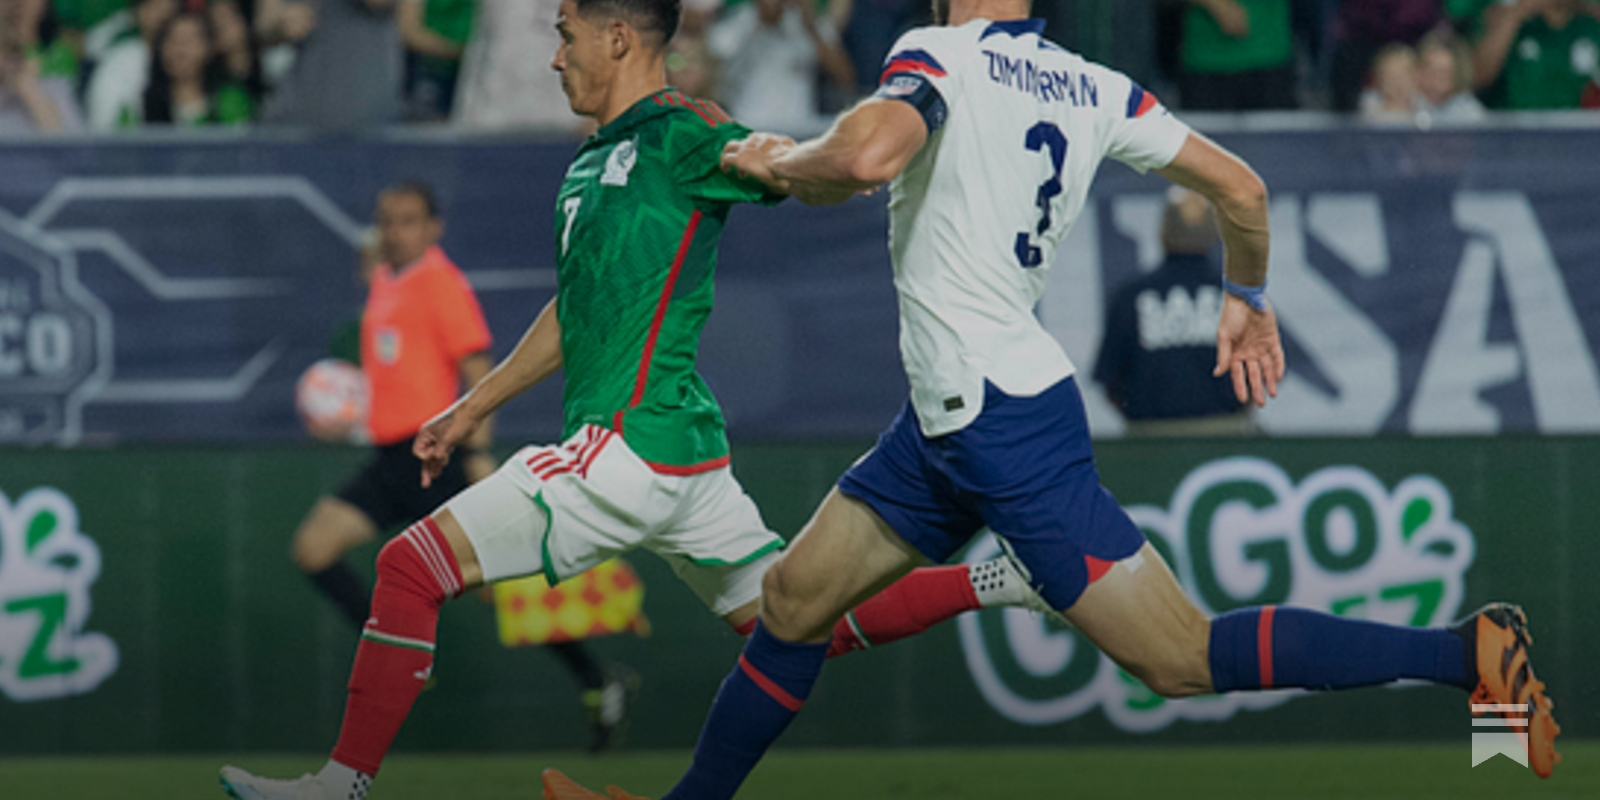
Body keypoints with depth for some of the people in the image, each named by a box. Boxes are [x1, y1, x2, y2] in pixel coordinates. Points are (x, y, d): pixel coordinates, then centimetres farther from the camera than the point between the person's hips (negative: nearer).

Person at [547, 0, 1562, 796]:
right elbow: (1240, 187, 9)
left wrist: (778, 163, -11)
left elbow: (869, 152, -33)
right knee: (793, 598, 17)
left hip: (1003, 421, -9)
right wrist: (1248, 300, 28)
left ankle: (1468, 650, -14)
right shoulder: (1095, 90, 8)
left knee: (1183, 659, -10)